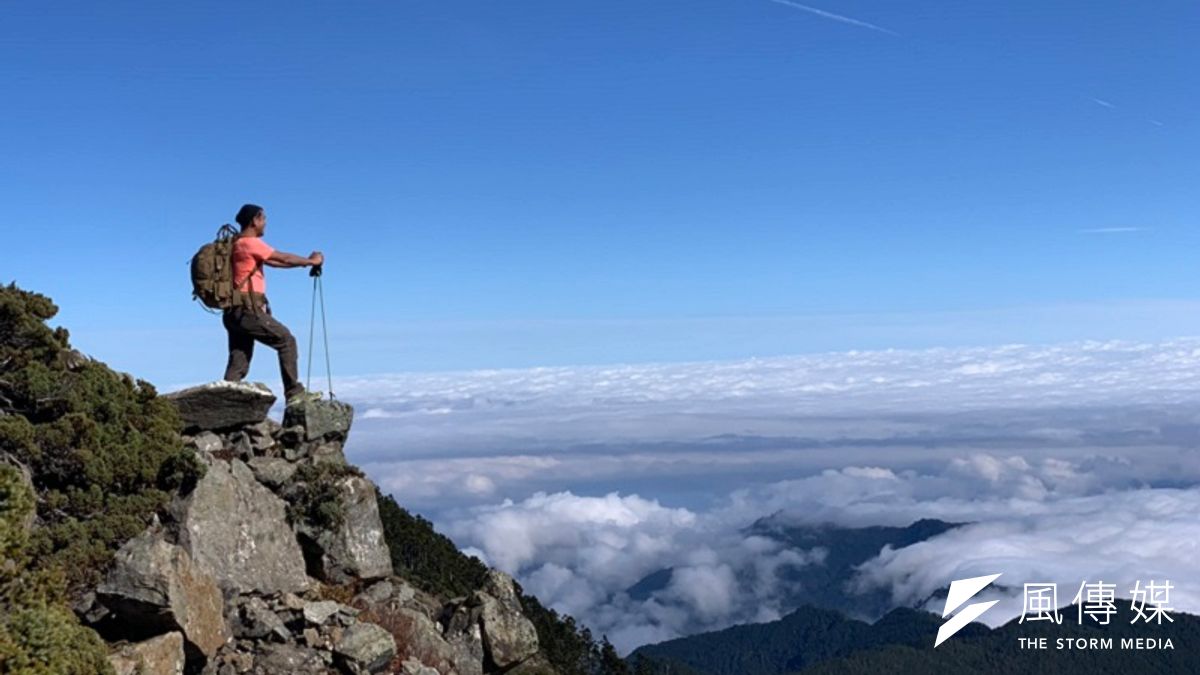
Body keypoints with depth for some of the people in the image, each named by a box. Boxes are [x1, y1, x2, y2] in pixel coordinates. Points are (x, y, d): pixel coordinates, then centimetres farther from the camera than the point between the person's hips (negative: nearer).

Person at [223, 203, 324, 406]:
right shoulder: (250, 243, -9)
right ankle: (294, 393, -2)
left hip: (235, 312, 9)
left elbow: (273, 262, 23)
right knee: (286, 341, -2)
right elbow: (284, 258, -4)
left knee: (238, 365, 6)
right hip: (247, 309, -9)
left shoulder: (238, 244, 20)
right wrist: (311, 261, 11)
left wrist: (307, 261, 23)